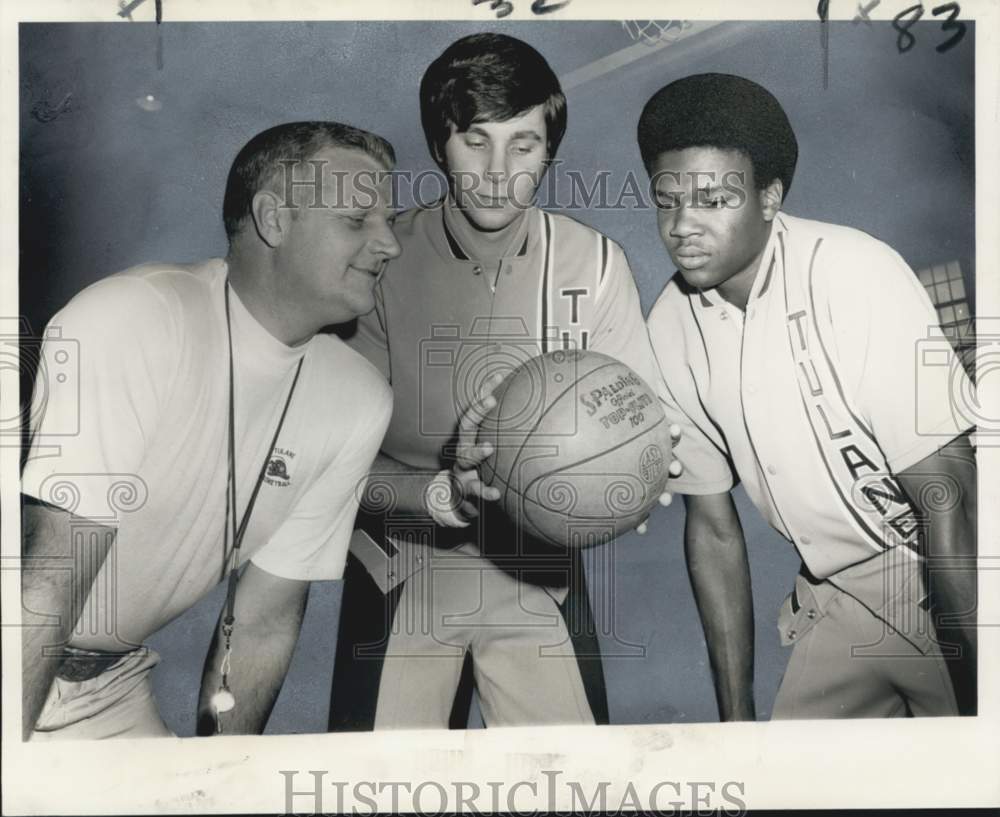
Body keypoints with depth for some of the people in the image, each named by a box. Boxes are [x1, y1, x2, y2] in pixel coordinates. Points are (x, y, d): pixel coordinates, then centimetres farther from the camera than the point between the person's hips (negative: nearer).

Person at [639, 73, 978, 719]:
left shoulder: (852, 275, -22)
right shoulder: (671, 327, -6)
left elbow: (945, 496, -21)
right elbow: (713, 526, 1)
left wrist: (977, 698, -20)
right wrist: (736, 715, 3)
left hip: (952, 590, -4)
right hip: (840, 602, 4)